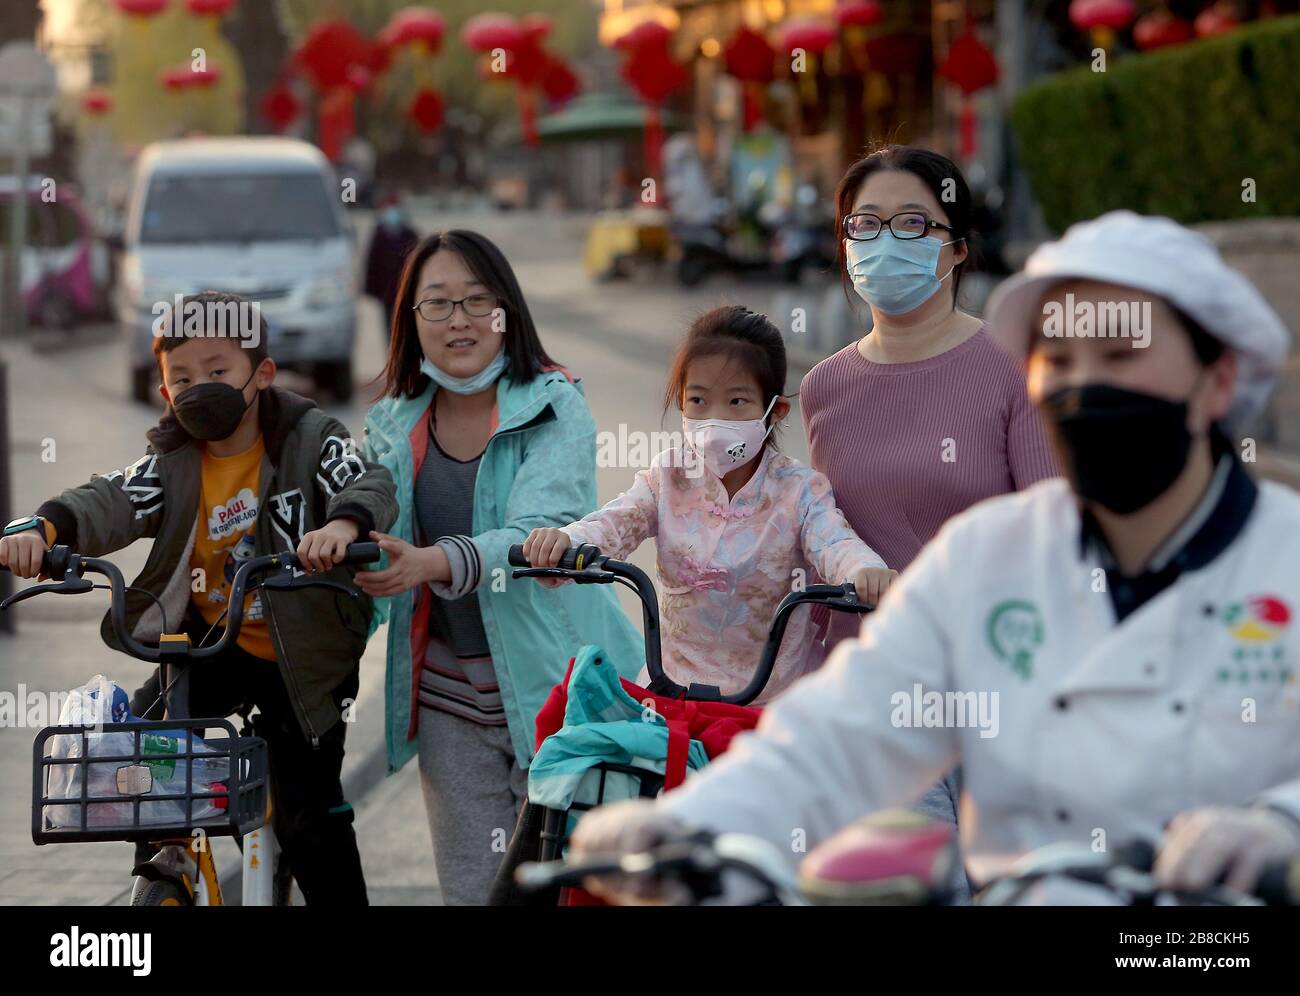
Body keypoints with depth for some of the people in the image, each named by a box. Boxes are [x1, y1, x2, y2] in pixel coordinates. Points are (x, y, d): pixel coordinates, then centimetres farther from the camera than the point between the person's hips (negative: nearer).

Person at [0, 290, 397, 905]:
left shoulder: (310, 439, -12)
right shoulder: (172, 461, -6)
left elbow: (371, 485, -28)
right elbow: (112, 502, -21)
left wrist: (344, 523, -52)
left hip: (299, 654, -3)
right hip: (212, 641, 3)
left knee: (308, 820, -1)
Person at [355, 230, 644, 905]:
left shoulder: (554, 408, -8)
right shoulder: (392, 426, 7)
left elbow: (543, 532, -23)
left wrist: (433, 563, -39)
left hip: (552, 686, -4)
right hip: (449, 693, 4)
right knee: (471, 887, 6)